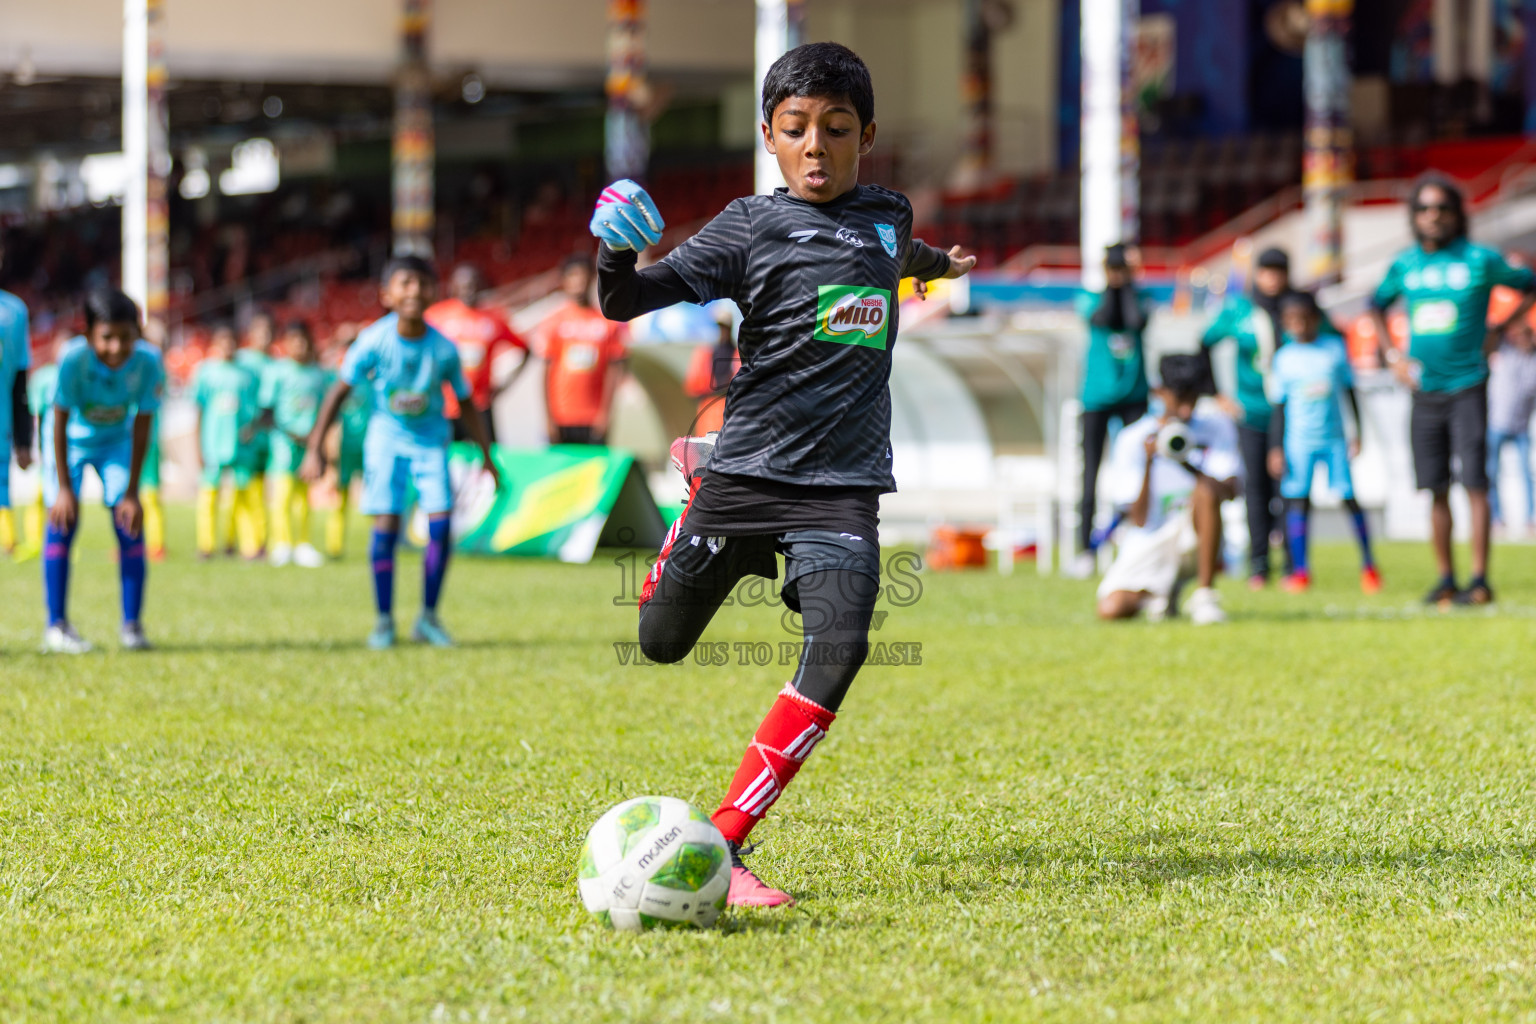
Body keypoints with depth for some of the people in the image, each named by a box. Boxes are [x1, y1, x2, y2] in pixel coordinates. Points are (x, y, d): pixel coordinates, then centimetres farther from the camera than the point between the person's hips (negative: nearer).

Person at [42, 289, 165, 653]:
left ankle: (132, 624, -1)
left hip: (116, 441, 2)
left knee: (130, 523, -8)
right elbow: (60, 424, -25)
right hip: (71, 442, -2)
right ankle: (56, 626, -8)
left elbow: (141, 428, -19)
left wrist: (131, 492, -17)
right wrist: (64, 487, -23)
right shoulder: (74, 359, -35)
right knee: (62, 521, -13)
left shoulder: (148, 361, -29)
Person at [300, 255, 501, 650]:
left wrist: (487, 457, 3)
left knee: (440, 521, -11)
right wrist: (314, 449, -12)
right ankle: (384, 621, 1)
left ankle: (428, 617, 3)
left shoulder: (443, 349, -15)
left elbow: (465, 405, -1)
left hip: (430, 439, 1)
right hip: (387, 437, -1)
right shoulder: (375, 341, -18)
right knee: (386, 523, -10)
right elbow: (339, 391, -10)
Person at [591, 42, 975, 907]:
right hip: (749, 469, -2)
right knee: (663, 642, 12)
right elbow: (627, 302, -12)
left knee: (839, 649, -20)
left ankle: (721, 847, -20)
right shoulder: (753, 226, -4)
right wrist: (617, 254, -34)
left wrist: (942, 264, 59)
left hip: (843, 486, 2)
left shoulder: (887, 216, 9)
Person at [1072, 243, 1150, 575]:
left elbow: (1138, 321, -15)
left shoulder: (1141, 298, 6)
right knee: (1091, 473, -1)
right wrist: (1110, 288, -7)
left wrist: (1127, 286, -7)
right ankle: (1086, 550, 3)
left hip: (1134, 395, 1)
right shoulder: (1089, 299, 3)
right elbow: (1103, 318, -17)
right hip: (1097, 396, -1)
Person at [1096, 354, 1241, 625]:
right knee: (1111, 610, -22)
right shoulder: (1132, 439, -6)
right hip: (1148, 544, 0)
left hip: (1193, 536, 0)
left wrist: (1188, 464, -30)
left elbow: (1230, 490, -15)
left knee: (1206, 490, -32)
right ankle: (1160, 592, 16)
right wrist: (1148, 464, -25)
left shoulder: (1217, 429, -1)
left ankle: (1204, 595, -20)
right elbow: (1139, 520, -11)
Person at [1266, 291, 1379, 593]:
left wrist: (1357, 433, 6)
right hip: (1298, 441, 0)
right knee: (1298, 501, -4)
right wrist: (1276, 449, 0)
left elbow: (1350, 392, 9)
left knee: (1349, 498, -4)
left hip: (1335, 438, 0)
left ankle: (1368, 563, 9)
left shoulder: (1335, 348, 2)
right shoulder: (1283, 358, 1)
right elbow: (1279, 407, 5)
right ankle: (1300, 569, 3)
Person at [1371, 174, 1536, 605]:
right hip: (1424, 389, 4)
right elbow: (1378, 306, 24)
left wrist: (1499, 331, -1)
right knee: (1436, 489, 6)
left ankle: (1479, 580, -10)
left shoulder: (1481, 260, -4)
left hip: (1468, 387, -4)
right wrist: (1392, 355, 11)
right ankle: (1445, 578, 15)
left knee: (1473, 482, -10)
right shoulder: (1404, 264, 6)